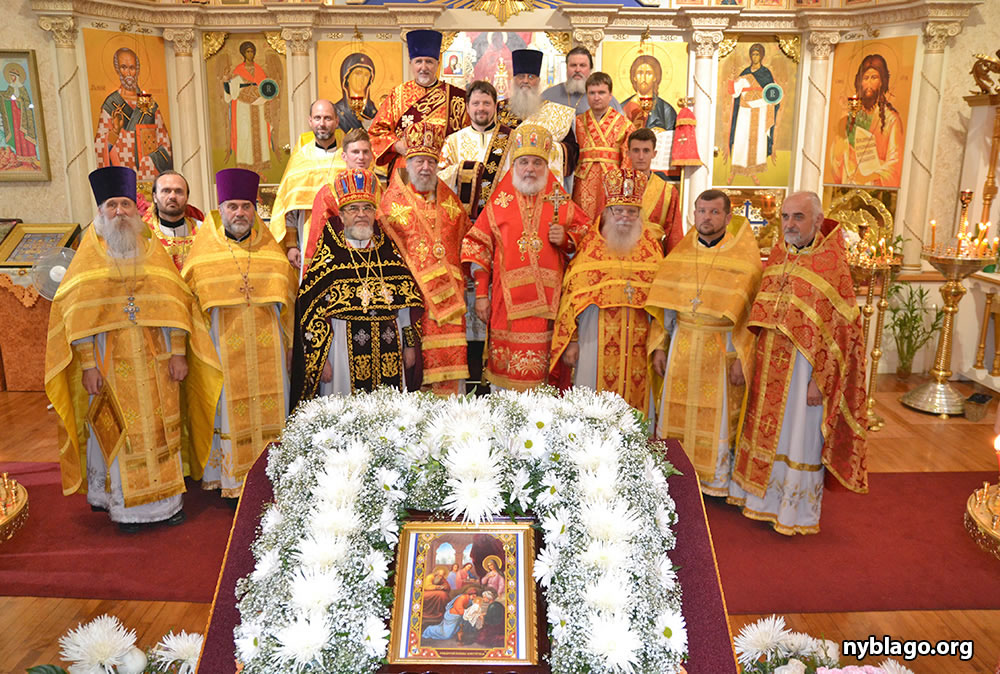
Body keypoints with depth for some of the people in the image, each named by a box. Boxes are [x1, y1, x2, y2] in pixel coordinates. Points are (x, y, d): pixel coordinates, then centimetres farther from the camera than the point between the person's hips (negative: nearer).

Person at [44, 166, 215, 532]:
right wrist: (87, 364, -10)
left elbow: (174, 305, 4)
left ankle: (164, 497, 19)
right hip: (110, 363, -2)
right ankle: (125, 504, 13)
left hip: (155, 361, 2)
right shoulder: (88, 257, 3)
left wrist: (178, 353, -4)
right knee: (118, 431, 2)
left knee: (159, 428, 7)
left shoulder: (154, 251, 8)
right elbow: (77, 316, -2)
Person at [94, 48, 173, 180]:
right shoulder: (111, 104, 4)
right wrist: (114, 132, -18)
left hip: (151, 174, 2)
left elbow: (163, 138, 11)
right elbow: (100, 144, 1)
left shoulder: (149, 102, 11)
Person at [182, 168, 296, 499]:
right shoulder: (203, 254, 4)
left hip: (267, 348, 2)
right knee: (227, 407, 2)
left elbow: (289, 301, 11)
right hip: (222, 345, -1)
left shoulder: (272, 251, 9)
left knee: (269, 407, 4)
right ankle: (230, 479, 13)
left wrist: (289, 347, 6)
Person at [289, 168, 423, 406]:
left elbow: (406, 302, 13)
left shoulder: (388, 250, 11)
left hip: (389, 347, 4)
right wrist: (321, 358, -8)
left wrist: (410, 345, 11)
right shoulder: (329, 253, 0)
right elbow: (311, 307, -3)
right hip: (344, 345, -3)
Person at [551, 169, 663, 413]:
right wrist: (570, 341, -6)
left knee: (636, 402, 5)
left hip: (638, 344, 2)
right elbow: (572, 296, -1)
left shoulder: (651, 247, 9)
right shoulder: (590, 246, 1)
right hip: (598, 342, -2)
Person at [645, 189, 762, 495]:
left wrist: (741, 357, -13)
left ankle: (716, 481, 22)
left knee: (718, 417, 5)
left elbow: (752, 312, -6)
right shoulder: (679, 253, 7)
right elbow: (663, 305, 9)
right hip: (681, 347, 3)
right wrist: (659, 346, 2)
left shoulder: (744, 257, -4)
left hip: (723, 349, -3)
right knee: (676, 410, 7)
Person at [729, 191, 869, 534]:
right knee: (765, 428, 16)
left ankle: (796, 511, 23)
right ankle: (763, 496, 35)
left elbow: (840, 330, -14)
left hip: (804, 365, -6)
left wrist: (819, 380, -17)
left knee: (798, 436, 5)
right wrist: (751, 358, 9)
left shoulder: (832, 265, -14)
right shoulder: (778, 255, 5)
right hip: (769, 363, 6)